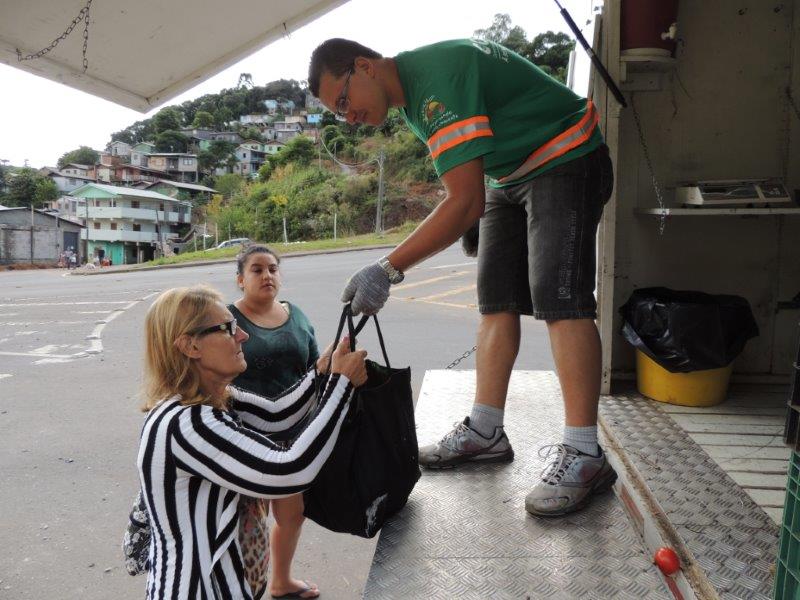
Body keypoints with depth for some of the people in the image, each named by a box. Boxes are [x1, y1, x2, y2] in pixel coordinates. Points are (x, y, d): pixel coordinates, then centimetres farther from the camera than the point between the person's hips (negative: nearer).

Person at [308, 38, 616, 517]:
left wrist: (389, 270, -34)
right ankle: (485, 432, 7)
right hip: (509, 175, 10)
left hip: (567, 162, -9)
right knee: (497, 299, 2)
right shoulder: (411, 91, 4)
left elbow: (465, 204, -34)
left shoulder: (439, 79, -28)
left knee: (559, 298, -21)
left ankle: (583, 455, -19)